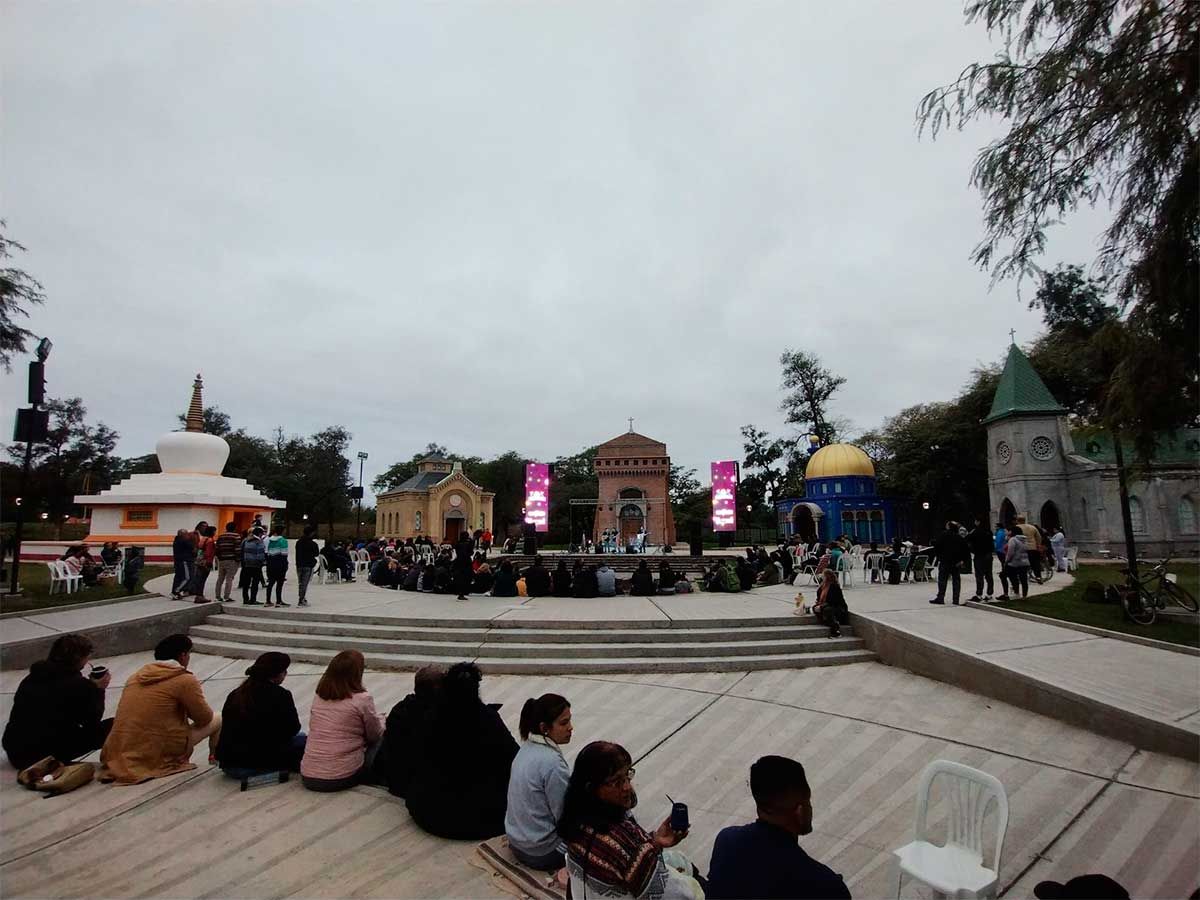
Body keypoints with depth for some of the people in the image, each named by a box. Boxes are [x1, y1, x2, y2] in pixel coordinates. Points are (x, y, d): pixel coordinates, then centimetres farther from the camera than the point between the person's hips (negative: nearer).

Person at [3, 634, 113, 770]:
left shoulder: (32, 677, 8)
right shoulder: (79, 685, -14)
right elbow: (93, 720, -4)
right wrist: (98, 690, 8)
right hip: (48, 754, -7)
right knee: (111, 726, -4)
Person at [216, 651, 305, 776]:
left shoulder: (235, 694, 7)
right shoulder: (281, 695, -11)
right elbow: (293, 728, -3)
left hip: (227, 764, 6)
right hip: (256, 765, -6)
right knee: (301, 739, 12)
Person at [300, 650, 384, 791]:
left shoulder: (318, 697, 4)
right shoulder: (362, 699, -12)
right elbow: (375, 735, 0)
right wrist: (381, 721, 24)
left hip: (308, 776, 5)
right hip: (341, 778, -5)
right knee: (382, 740, 15)